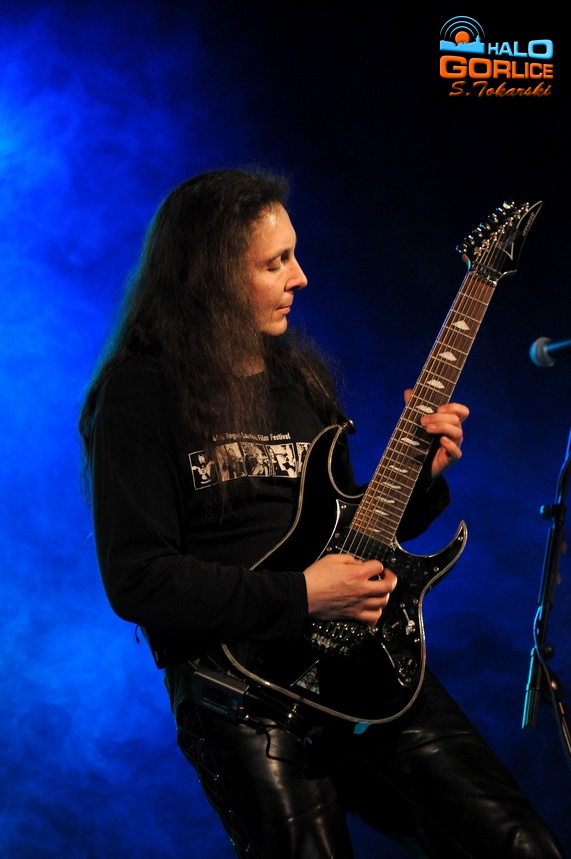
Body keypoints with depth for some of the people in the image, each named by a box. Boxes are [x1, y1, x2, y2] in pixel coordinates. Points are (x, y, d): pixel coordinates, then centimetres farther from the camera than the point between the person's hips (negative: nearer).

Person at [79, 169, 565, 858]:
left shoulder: (301, 374, 16)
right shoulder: (143, 395, -5)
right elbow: (136, 580, -12)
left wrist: (420, 474, 5)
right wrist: (297, 598, -16)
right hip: (236, 679, -5)